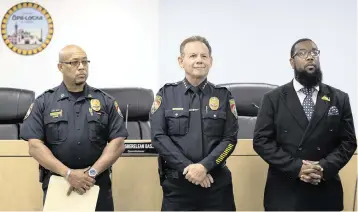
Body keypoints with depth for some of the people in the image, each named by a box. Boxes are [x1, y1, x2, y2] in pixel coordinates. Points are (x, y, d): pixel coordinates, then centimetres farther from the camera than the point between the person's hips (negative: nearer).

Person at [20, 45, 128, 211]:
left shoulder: (106, 101, 5)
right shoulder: (43, 102, 3)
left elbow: (117, 143, 0)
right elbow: (35, 146, -5)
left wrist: (93, 172, -13)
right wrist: (68, 173, -15)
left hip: (98, 185, 1)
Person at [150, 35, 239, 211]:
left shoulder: (223, 96, 6)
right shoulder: (166, 94, 3)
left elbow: (230, 139, 0)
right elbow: (158, 137, -4)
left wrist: (205, 166, -14)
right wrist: (188, 168, -13)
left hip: (217, 183, 1)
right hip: (176, 183, 0)